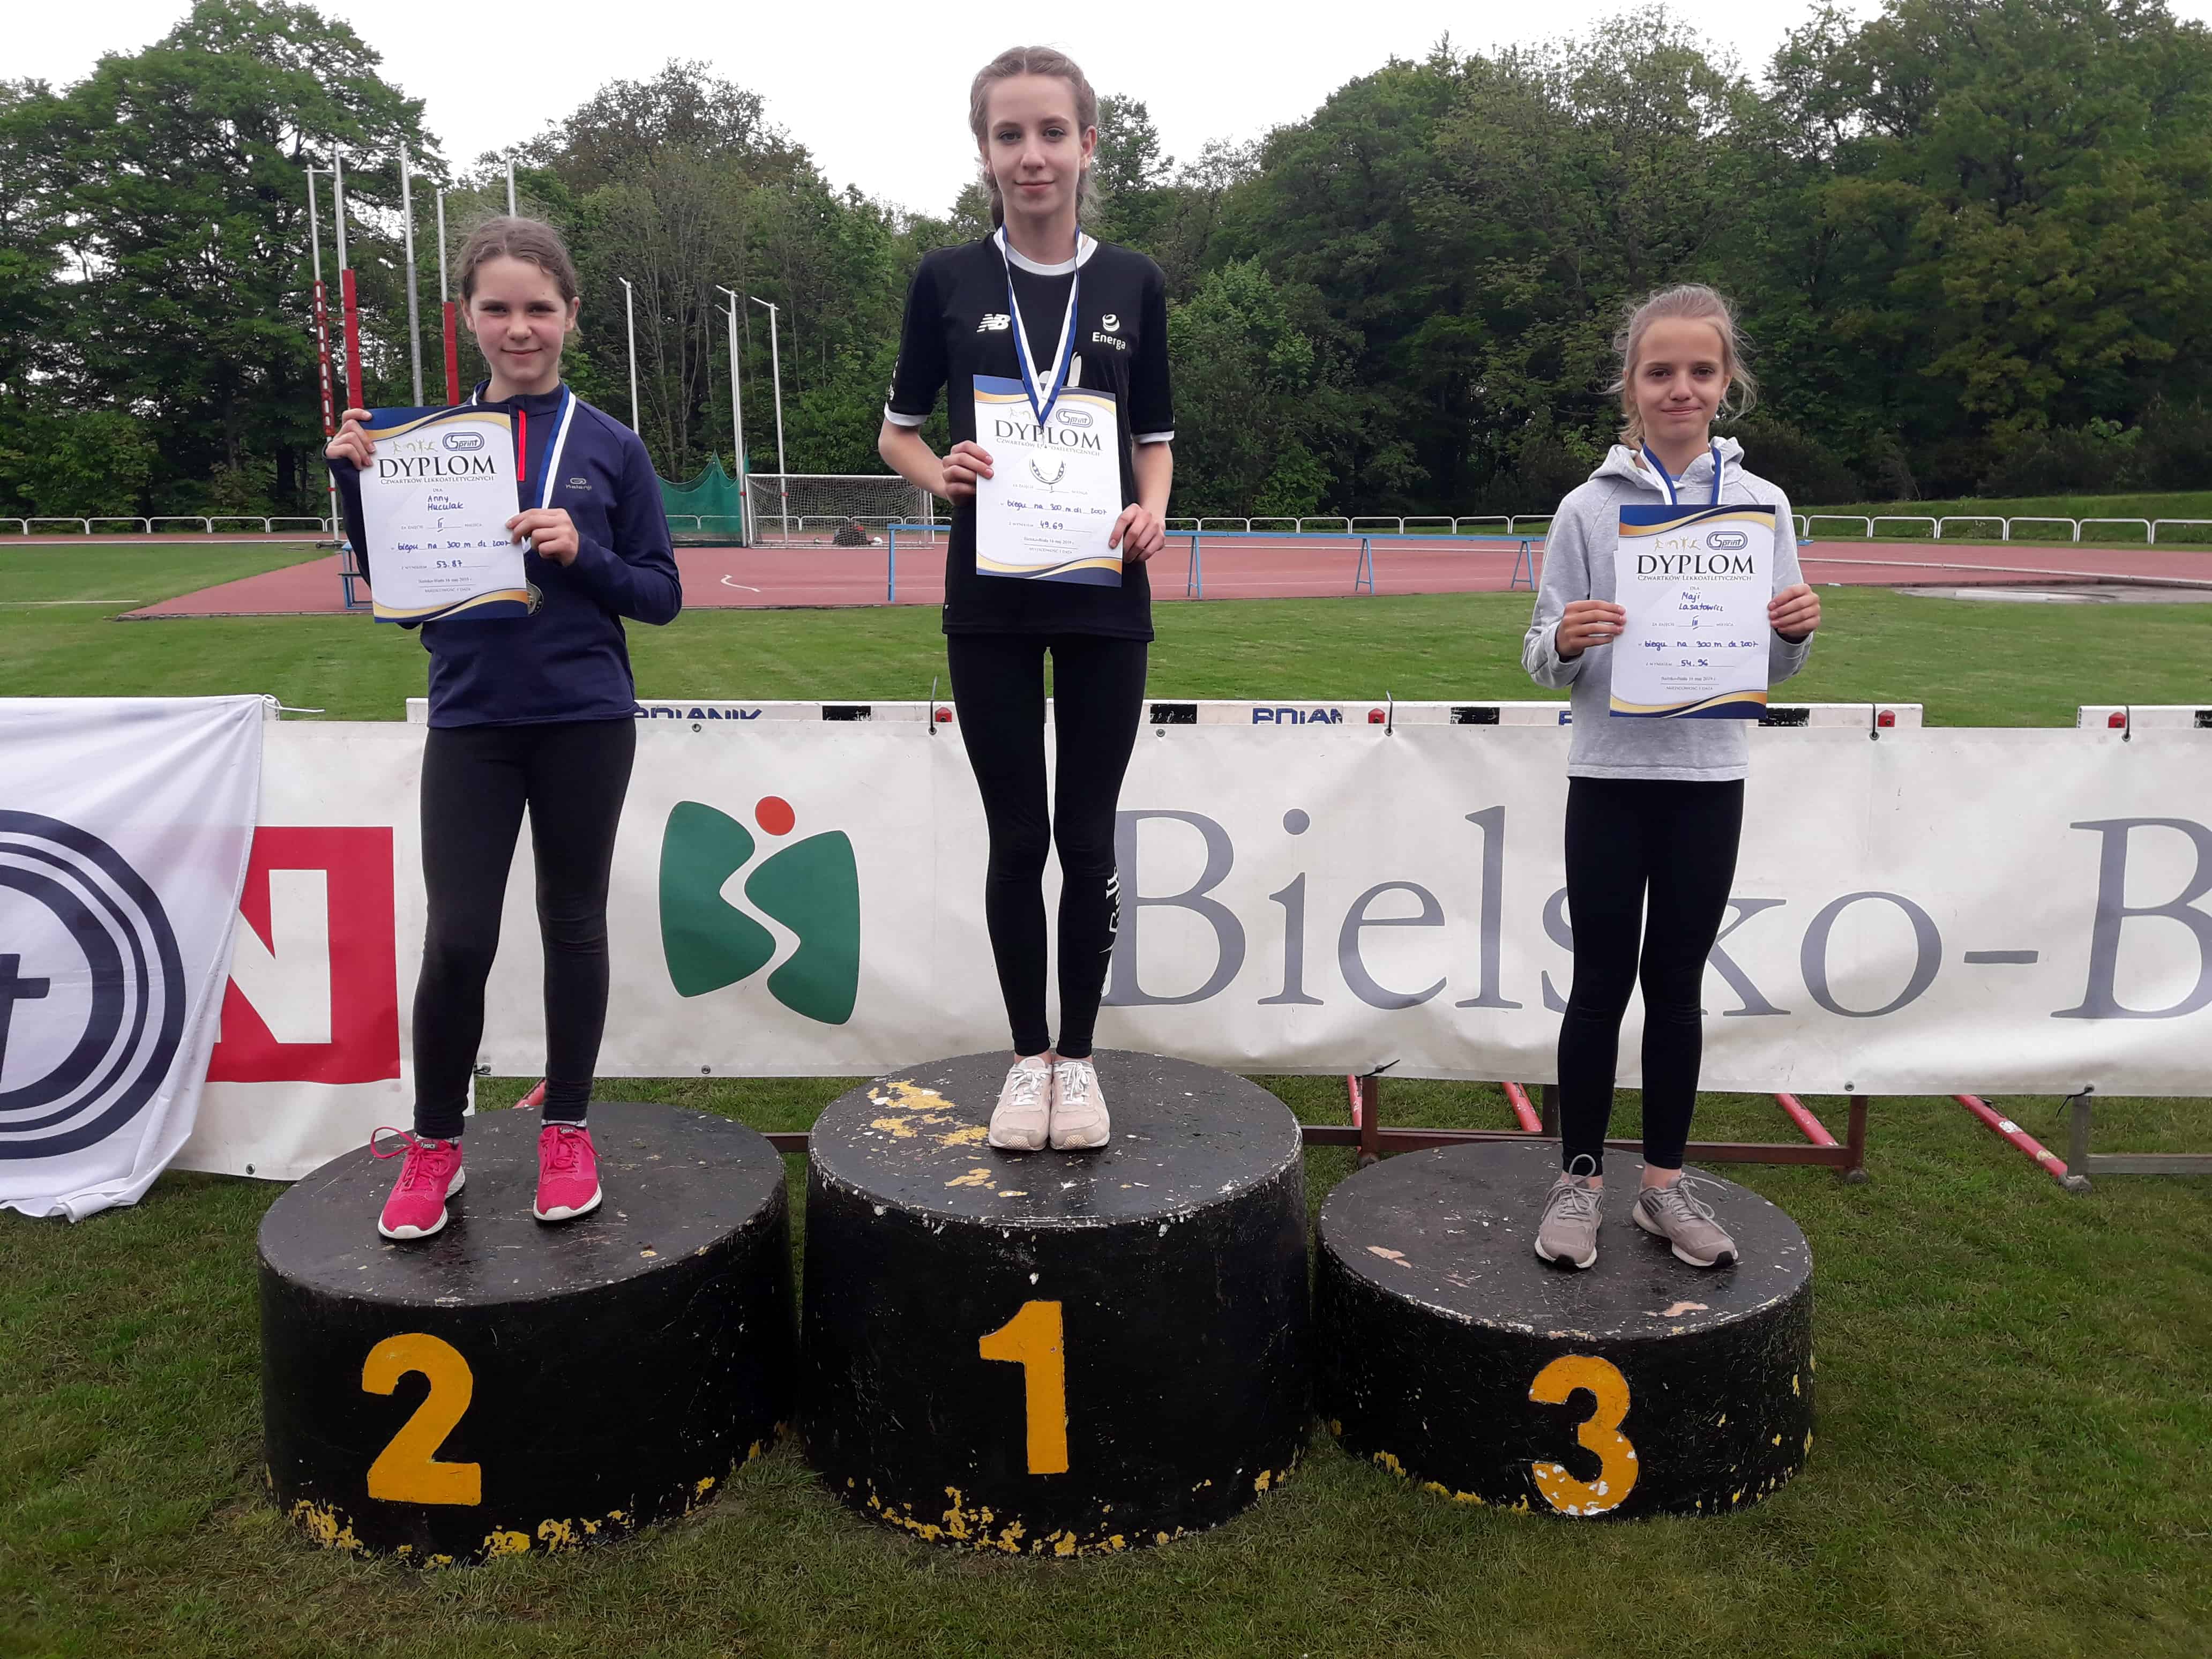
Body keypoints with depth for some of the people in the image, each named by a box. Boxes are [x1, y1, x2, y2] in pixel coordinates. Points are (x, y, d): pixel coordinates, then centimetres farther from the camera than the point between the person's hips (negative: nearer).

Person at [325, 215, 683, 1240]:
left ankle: (566, 1132, 24)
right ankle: (433, 1146, 18)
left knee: (573, 923, 9)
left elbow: (662, 595, 2)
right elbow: (393, 588, 7)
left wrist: (581, 554, -16)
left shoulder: (610, 447, 2)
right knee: (458, 938, -2)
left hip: (584, 722, 0)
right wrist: (358, 483, -7)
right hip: (470, 723, 0)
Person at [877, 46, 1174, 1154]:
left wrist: (1151, 512, -11)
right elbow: (897, 430, 9)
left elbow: (1155, 439, 10)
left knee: (1086, 839, 5)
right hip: (989, 602, 0)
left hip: (1104, 597, 1)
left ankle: (1078, 1058, 21)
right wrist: (943, 474, -13)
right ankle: (1027, 1058, 21)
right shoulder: (948, 280, 1)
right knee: (1016, 839, 6)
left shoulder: (1133, 284, 3)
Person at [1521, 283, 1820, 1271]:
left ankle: (1665, 1185, 23)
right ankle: (1578, 1181, 18)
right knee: (1602, 984, 4)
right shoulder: (1589, 509, -3)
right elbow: (1544, 666, -1)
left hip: (1710, 779, 2)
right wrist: (1566, 642, -23)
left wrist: (1797, 630, -13)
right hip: (1610, 778, -2)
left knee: (1677, 985, 11)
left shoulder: (1761, 505, 4)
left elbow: (1776, 667, 8)